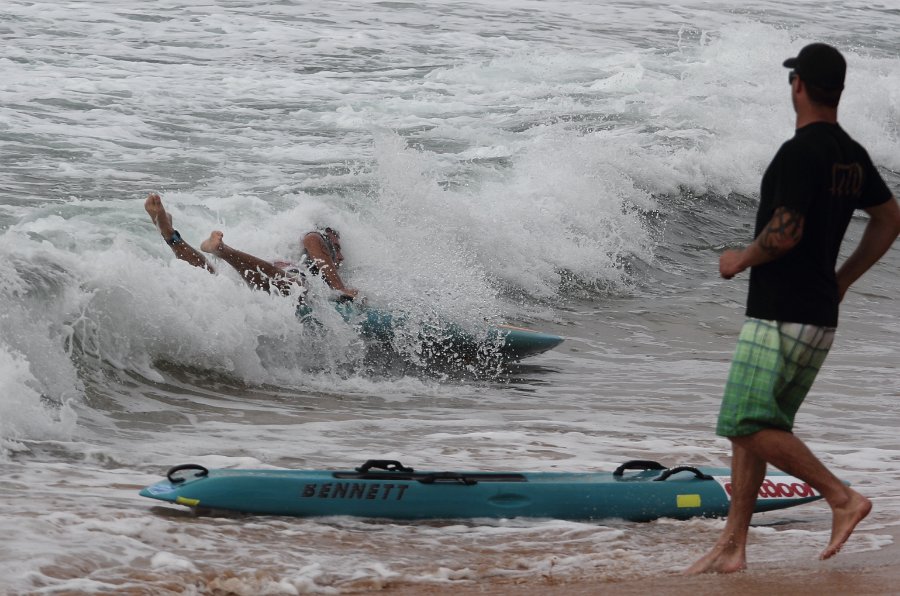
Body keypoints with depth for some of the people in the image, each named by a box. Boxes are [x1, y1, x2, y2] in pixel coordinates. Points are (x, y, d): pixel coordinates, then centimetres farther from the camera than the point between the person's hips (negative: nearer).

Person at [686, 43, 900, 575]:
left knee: (748, 425, -9)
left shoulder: (800, 152, -17)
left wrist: (740, 261, -6)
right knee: (753, 426, 11)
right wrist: (842, 281, 24)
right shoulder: (853, 155, 11)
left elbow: (786, 232, -24)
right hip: (821, 317, 9)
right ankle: (733, 546, 11)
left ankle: (842, 496, -11)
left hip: (781, 319, -9)